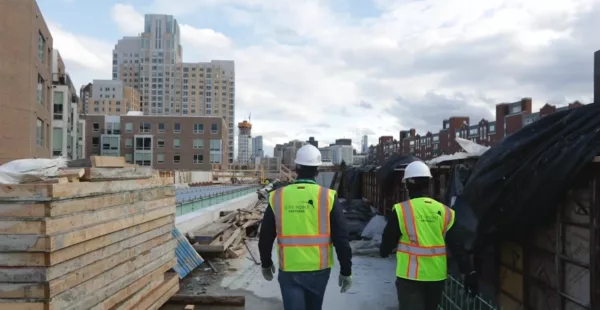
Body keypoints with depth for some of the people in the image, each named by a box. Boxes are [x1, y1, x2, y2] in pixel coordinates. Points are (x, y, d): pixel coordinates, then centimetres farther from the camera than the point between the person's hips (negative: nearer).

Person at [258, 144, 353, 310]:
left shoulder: (277, 197, -4)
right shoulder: (328, 197, -8)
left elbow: (265, 237, 3)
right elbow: (341, 238, -8)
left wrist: (266, 264, 18)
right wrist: (346, 271, 1)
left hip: (289, 270, 0)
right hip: (318, 269, 1)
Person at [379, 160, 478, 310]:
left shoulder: (401, 210, -12)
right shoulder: (445, 211, -1)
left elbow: (389, 240, -2)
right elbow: (458, 246, -1)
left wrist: (384, 251, 20)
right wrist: (469, 273, 5)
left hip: (410, 275, -5)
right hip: (437, 275, 5)